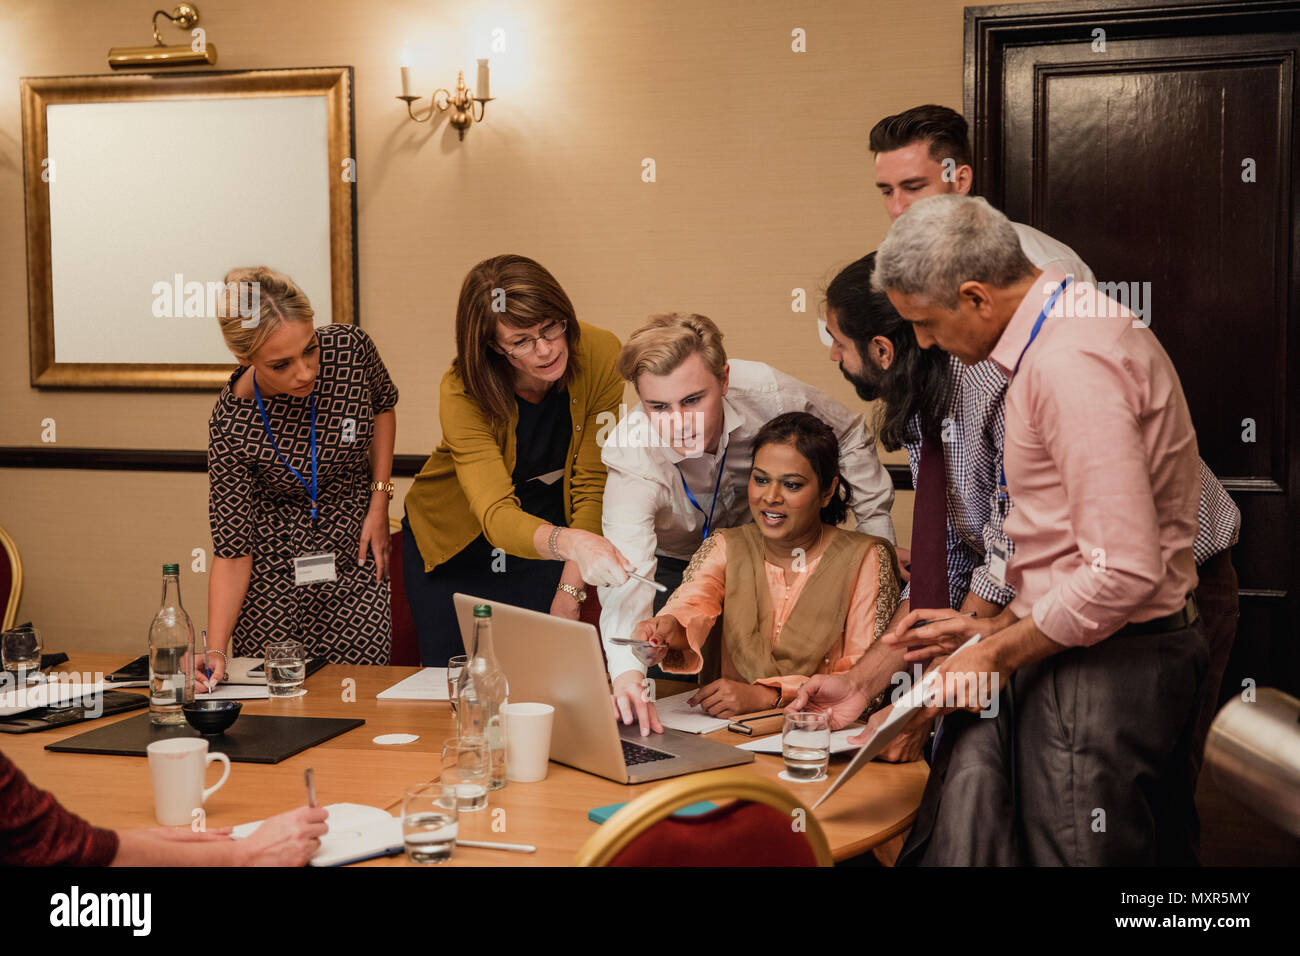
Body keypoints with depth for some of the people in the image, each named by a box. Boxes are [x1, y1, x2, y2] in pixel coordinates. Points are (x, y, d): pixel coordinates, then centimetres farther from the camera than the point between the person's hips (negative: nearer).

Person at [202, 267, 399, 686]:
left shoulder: (350, 349, -18)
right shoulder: (231, 427, -23)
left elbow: (383, 407, 6)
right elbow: (232, 552, -16)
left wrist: (379, 502, -2)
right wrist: (215, 650, -27)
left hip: (354, 548, 2)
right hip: (274, 568, -2)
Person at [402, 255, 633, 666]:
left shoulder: (600, 357, -23)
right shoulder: (462, 393, -29)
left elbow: (593, 484, -18)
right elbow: (496, 516, -40)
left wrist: (569, 592, -21)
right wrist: (572, 543, -59)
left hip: (546, 529, 1)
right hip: (454, 541, -1)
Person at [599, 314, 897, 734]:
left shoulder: (764, 391, -31)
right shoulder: (631, 455, -38)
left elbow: (849, 437, -10)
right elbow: (627, 569, -52)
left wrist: (880, 537, -10)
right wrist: (627, 674, -70)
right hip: (673, 561, -1)